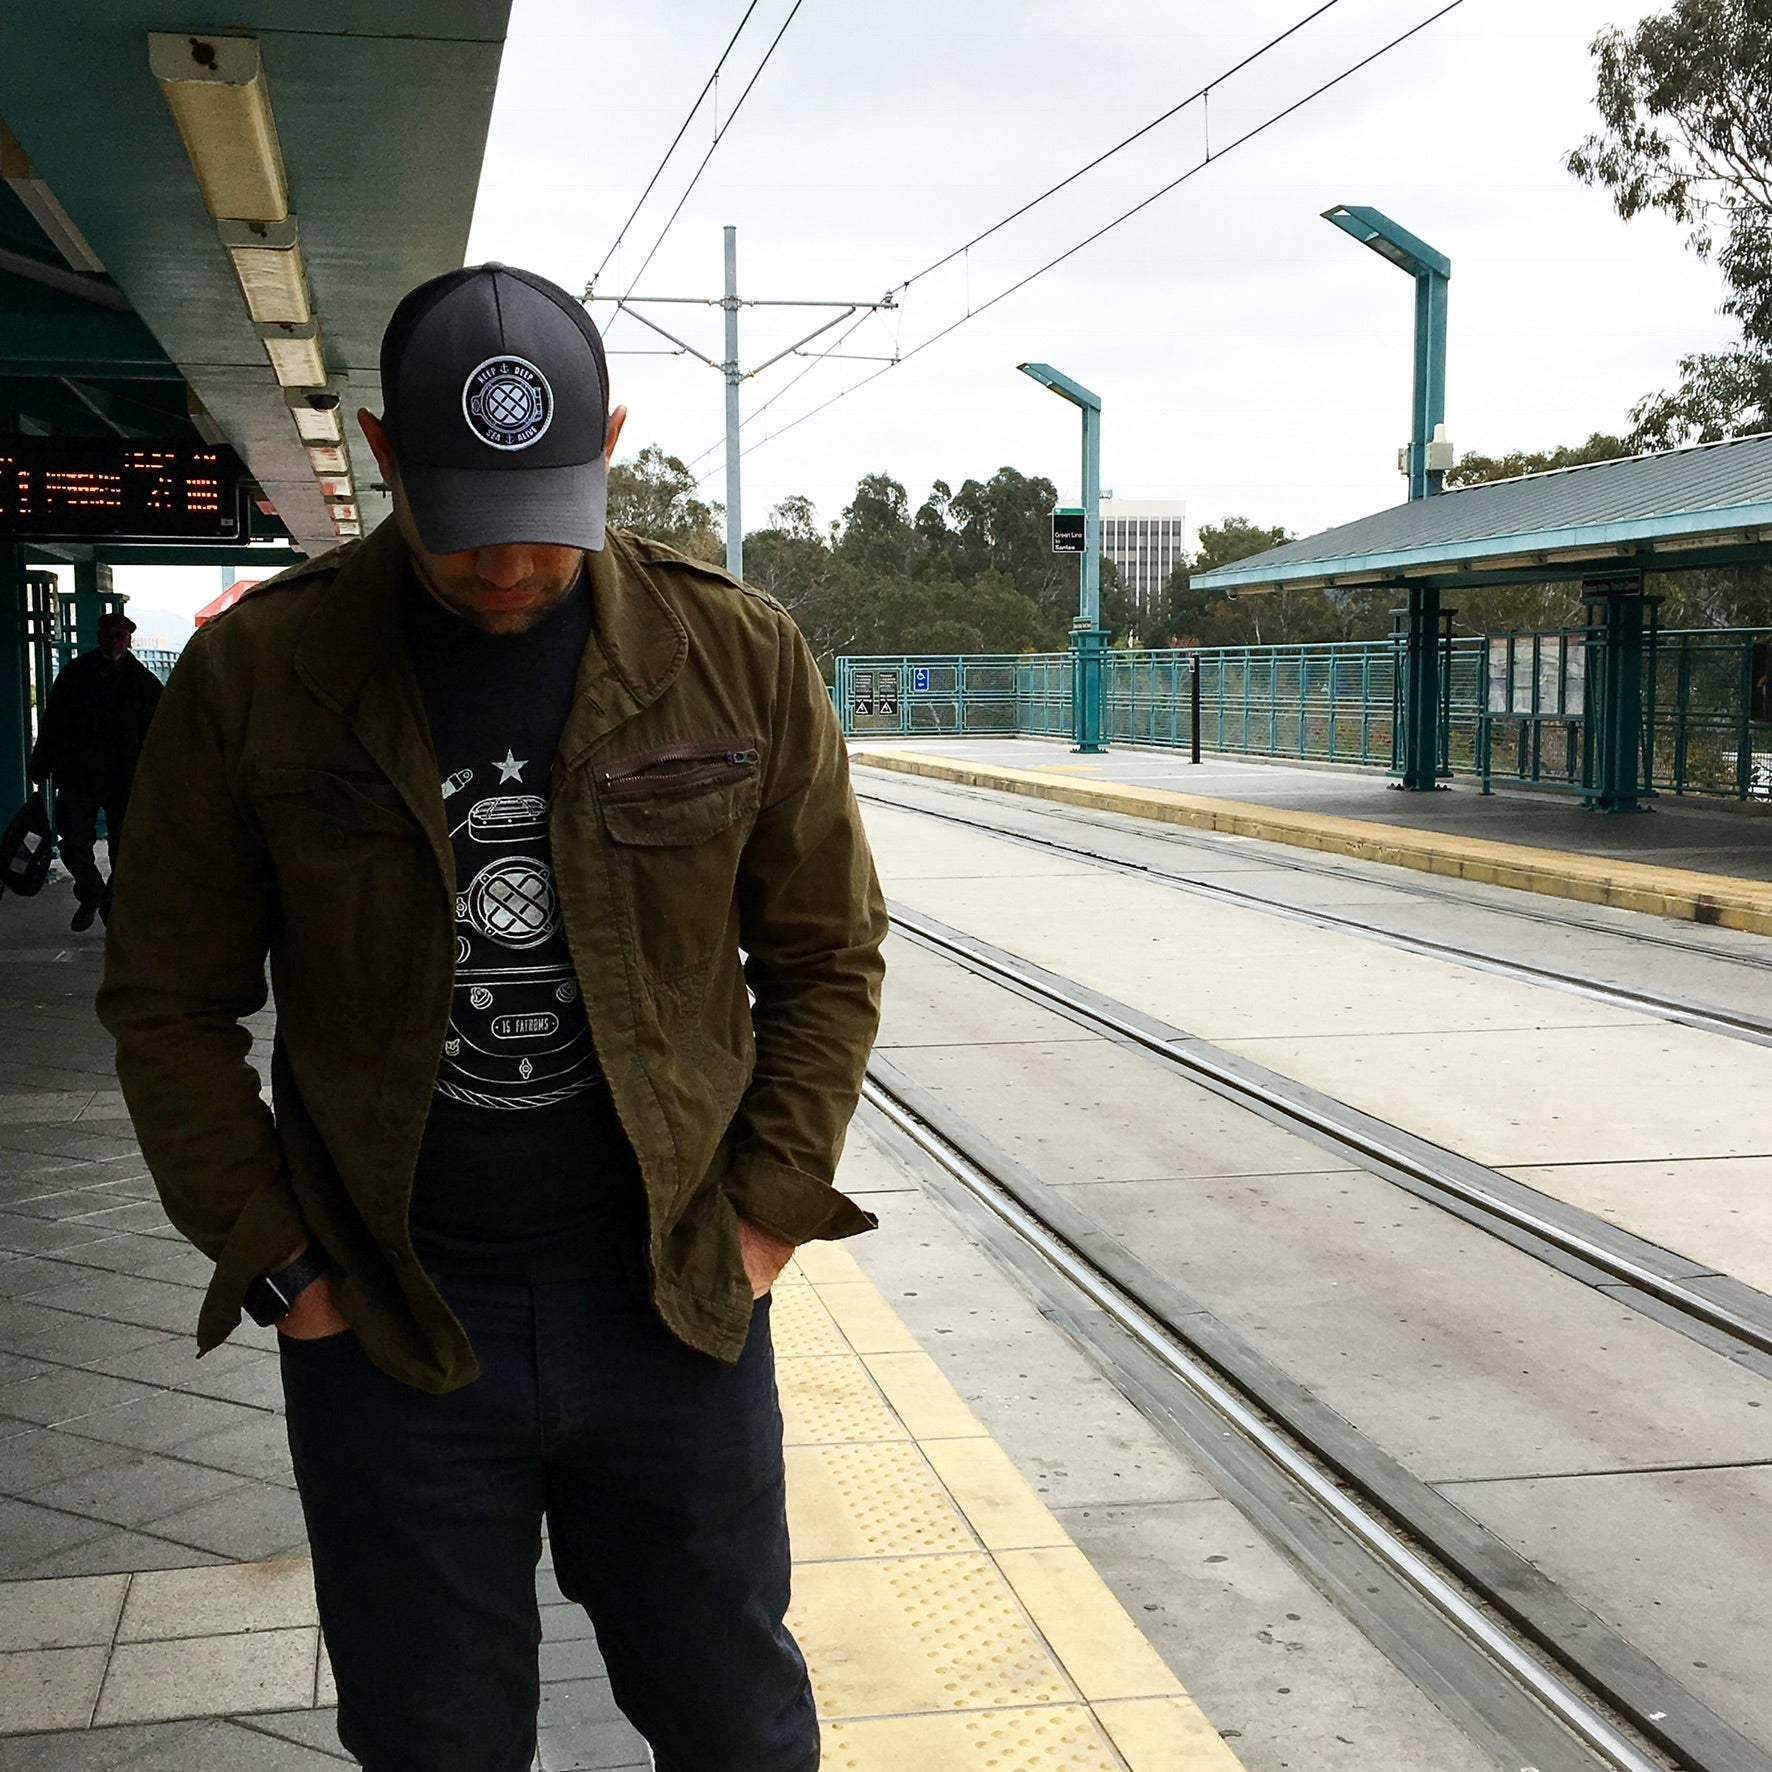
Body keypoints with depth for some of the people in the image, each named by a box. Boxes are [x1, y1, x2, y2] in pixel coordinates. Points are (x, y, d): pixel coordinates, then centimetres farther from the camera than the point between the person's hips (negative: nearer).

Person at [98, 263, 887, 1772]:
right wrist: (273, 1263, -3)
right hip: (386, 1322, 0)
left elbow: (827, 953, 4)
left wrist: (770, 1209, -2)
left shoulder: (737, 655, -4)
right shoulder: (258, 673, -6)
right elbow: (171, 1003, 1)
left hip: (674, 1305, 1)